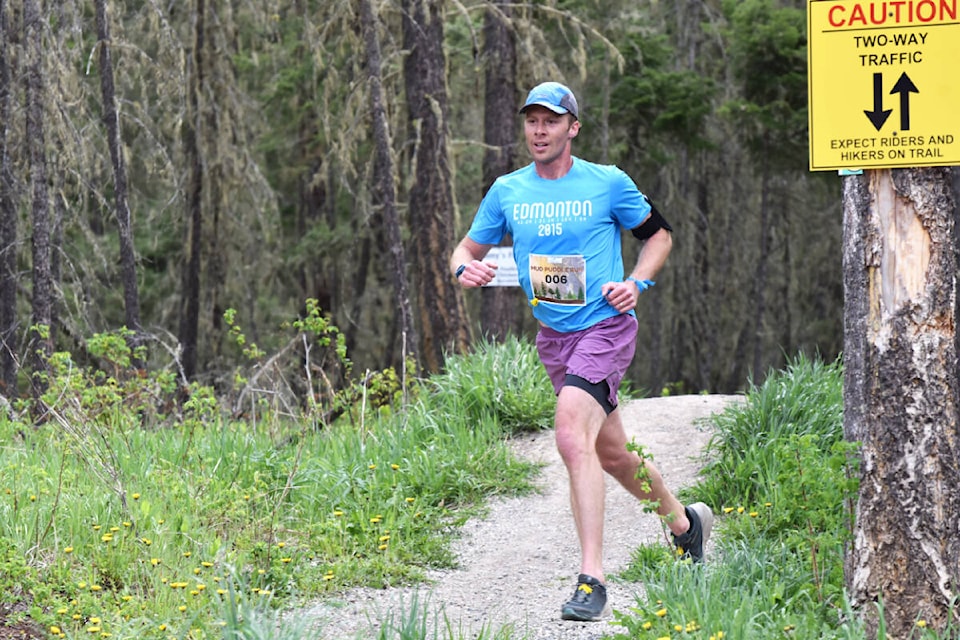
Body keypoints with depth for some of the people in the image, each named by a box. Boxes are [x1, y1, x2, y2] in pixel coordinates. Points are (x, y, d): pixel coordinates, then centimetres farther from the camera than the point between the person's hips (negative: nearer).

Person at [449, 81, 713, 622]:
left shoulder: (608, 183, -6)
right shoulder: (507, 192, 4)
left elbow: (660, 235, 7)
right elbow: (470, 247, 13)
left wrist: (636, 283, -9)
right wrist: (466, 268, -12)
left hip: (605, 327, -6)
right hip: (554, 336, 6)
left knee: (573, 437, -25)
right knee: (610, 454, 15)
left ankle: (592, 581, -24)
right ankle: (685, 520, 42)